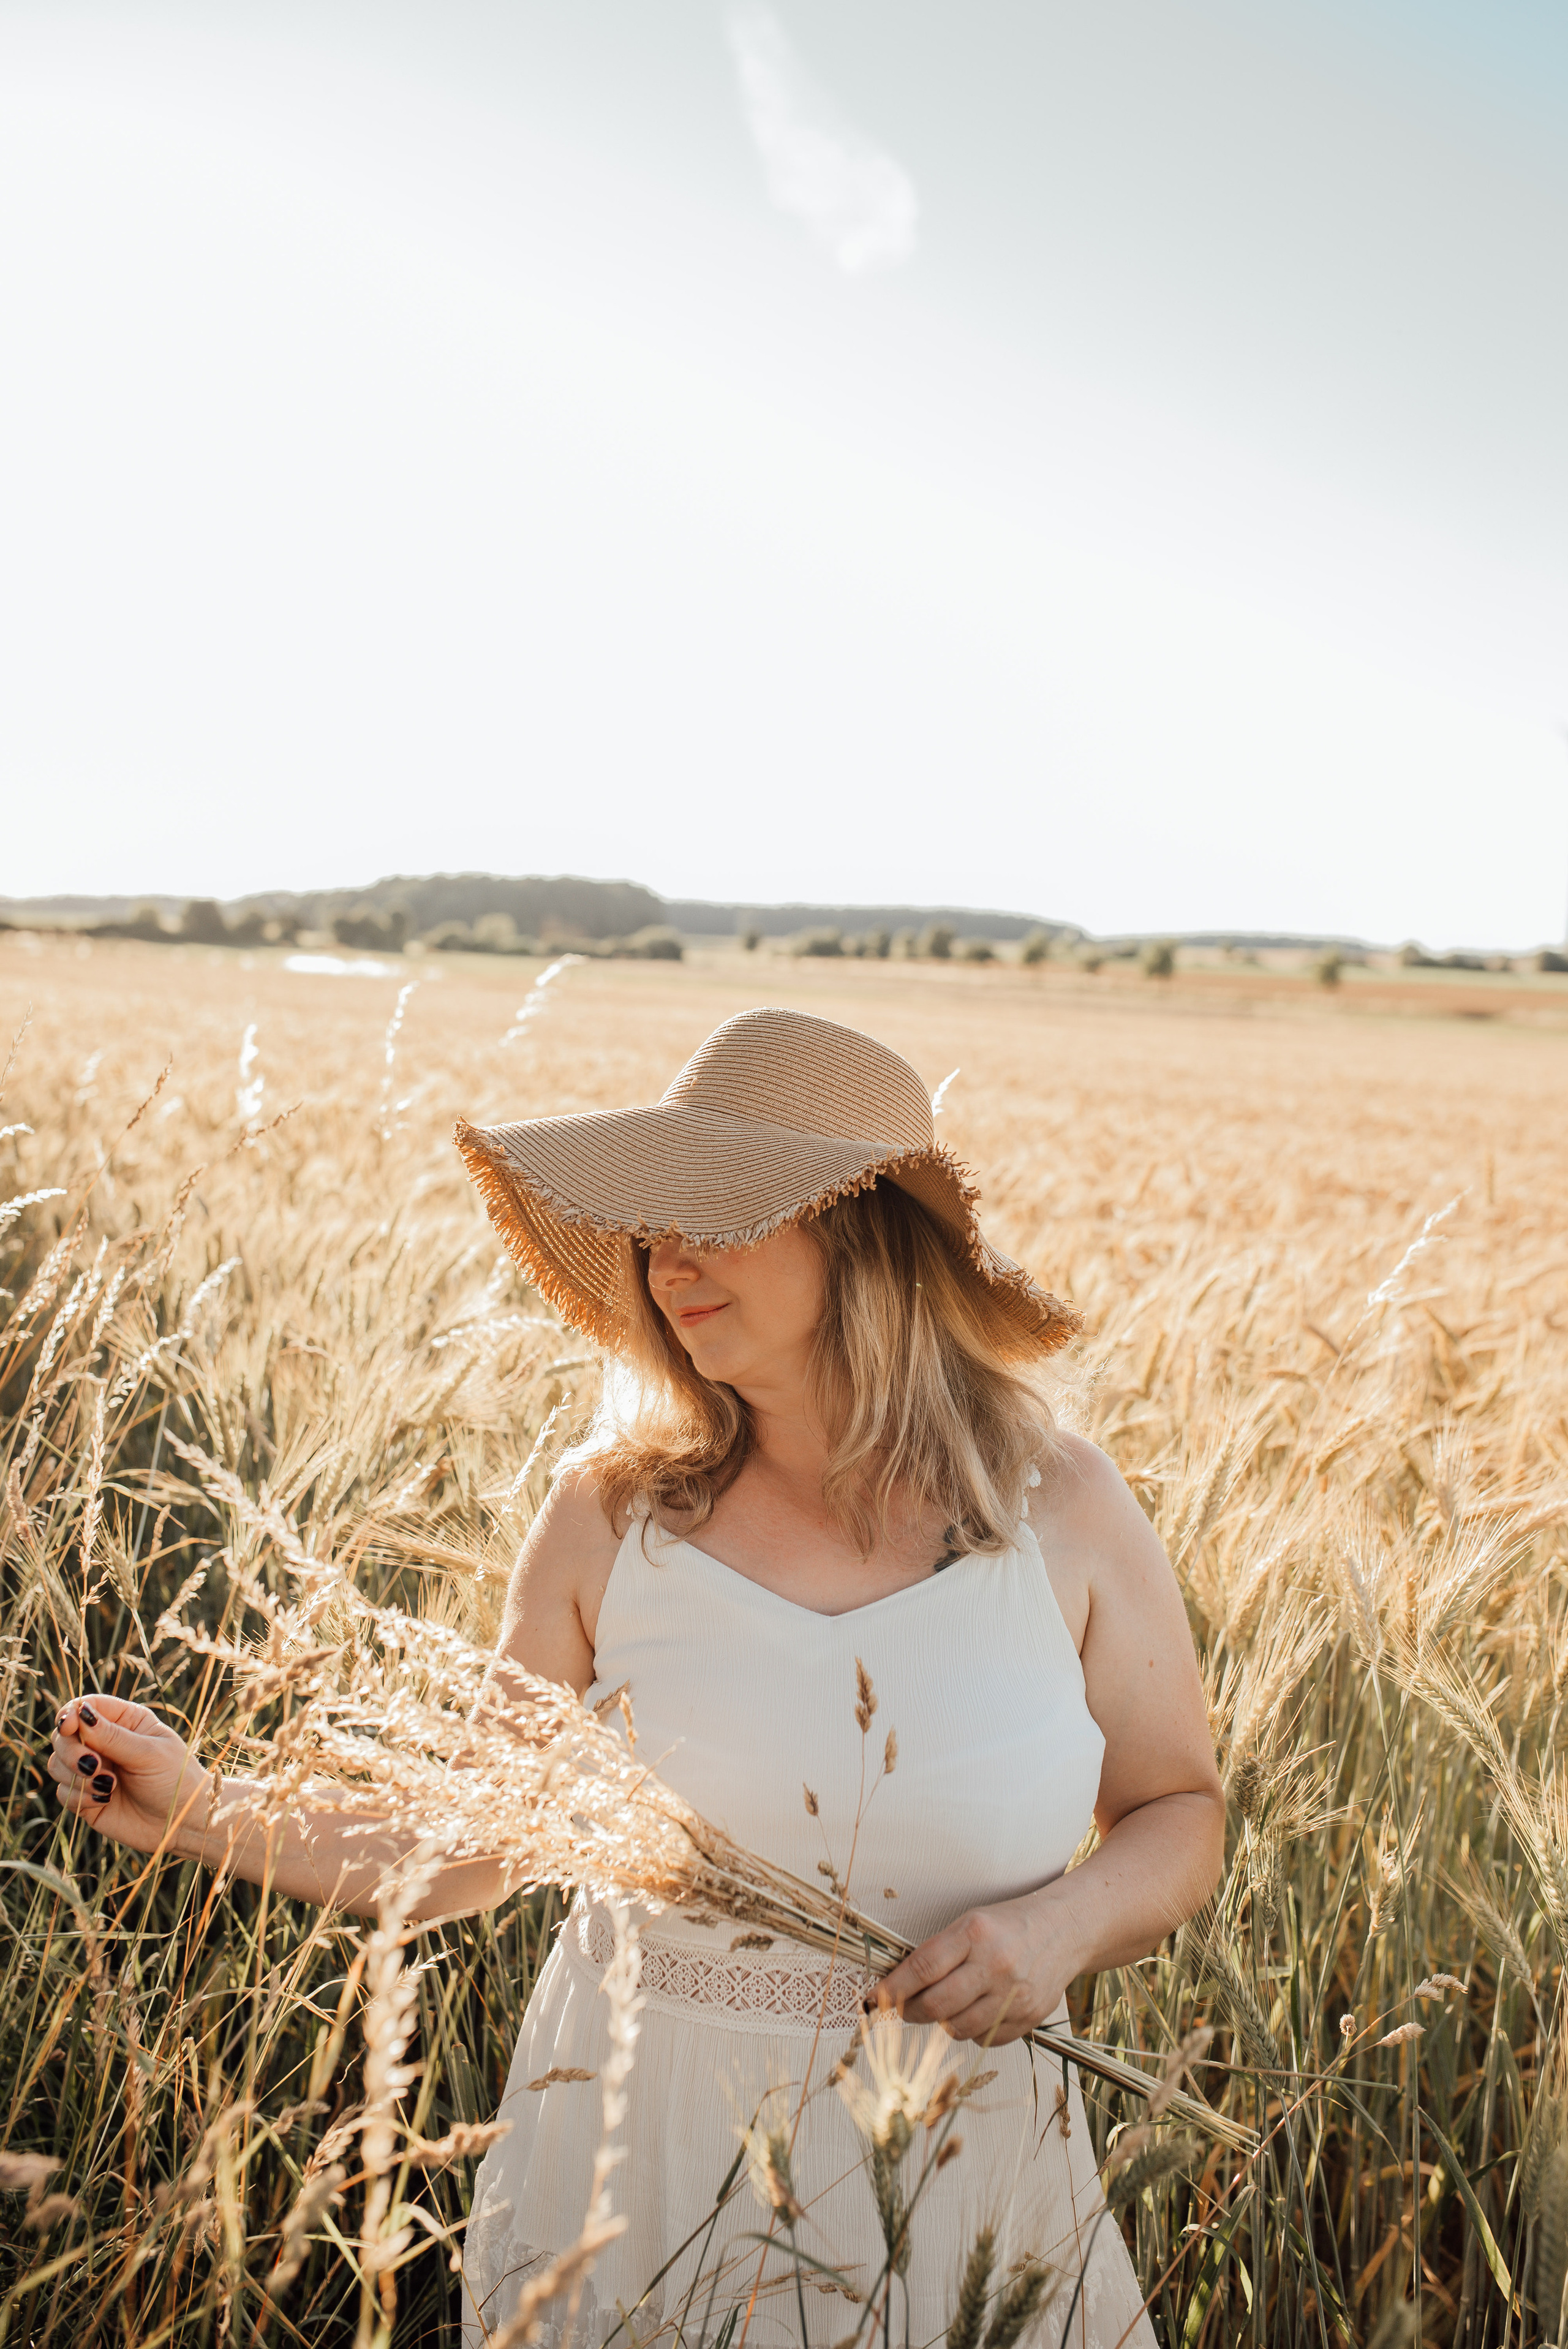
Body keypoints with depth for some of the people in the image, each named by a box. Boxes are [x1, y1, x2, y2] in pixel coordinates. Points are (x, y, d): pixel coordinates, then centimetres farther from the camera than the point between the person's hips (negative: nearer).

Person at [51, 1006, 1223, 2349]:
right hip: (636, 2169, 1)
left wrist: (1069, 1923, -17)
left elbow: (1180, 1814, 2)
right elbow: (467, 1849, -2)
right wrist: (206, 1816, -13)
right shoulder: (612, 1516, -9)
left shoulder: (1060, 1508, -9)